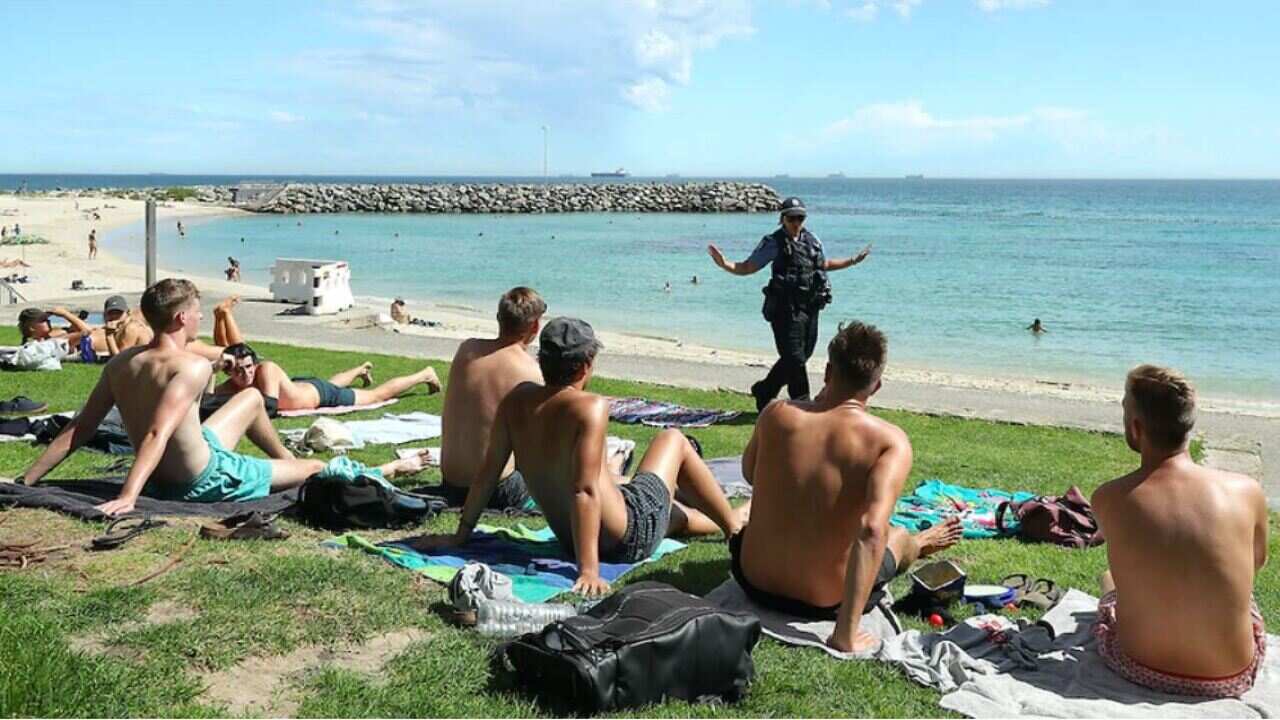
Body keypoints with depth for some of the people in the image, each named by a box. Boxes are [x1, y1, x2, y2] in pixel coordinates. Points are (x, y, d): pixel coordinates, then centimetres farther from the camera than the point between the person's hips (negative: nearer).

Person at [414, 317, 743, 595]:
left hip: (568, 539, 6)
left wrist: (460, 535, 6)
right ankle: (735, 528, 36)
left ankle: (728, 521, 63)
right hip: (630, 537, -6)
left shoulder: (517, 399, -8)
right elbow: (585, 490, -32)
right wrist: (589, 571, -32)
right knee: (674, 439, 19)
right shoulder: (590, 407, -26)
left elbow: (488, 473, -3)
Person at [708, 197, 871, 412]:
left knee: (801, 356, 13)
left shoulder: (812, 240, 11)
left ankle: (763, 391, 29)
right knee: (795, 358, -5)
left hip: (810, 308, 7)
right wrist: (724, 264, -22)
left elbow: (824, 265, 29)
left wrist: (854, 261, 30)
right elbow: (747, 268, -5)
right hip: (786, 310, -7)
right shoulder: (773, 242, -6)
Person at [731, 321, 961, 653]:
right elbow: (872, 531, -31)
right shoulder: (891, 441, -19)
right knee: (898, 537, 30)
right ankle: (919, 546, 67)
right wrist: (846, 633, -27)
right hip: (825, 603, -2)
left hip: (755, 582, 3)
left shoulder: (777, 414, -12)